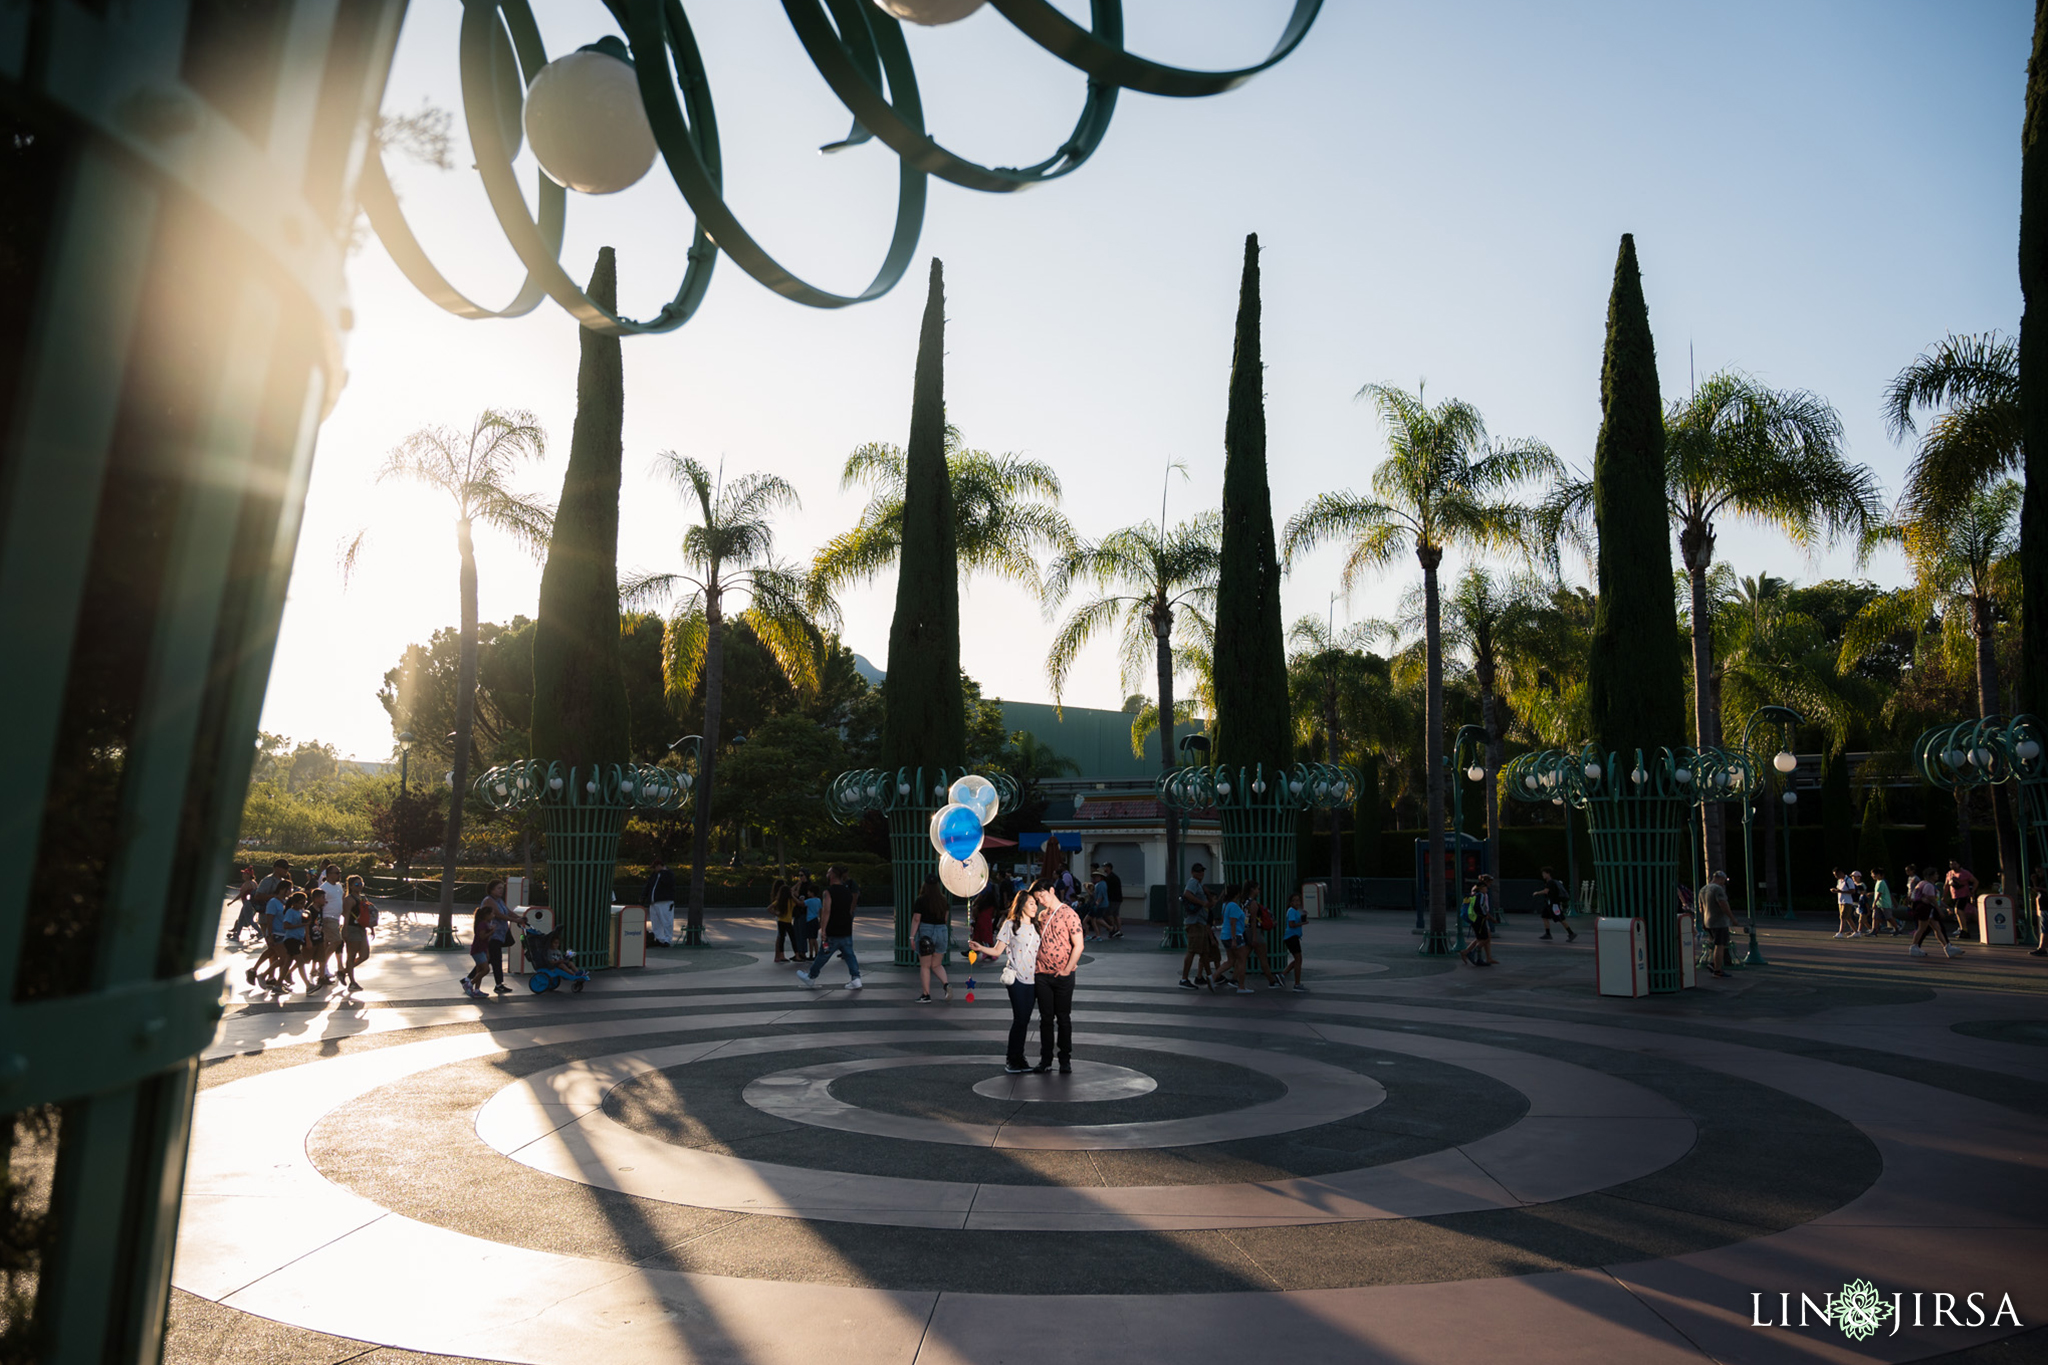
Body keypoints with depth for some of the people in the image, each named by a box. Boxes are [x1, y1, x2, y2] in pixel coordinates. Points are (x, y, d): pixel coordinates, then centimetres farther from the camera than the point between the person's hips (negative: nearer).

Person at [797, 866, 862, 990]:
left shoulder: (829, 891, -11)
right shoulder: (848, 891, 10)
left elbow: (827, 911, -21)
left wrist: (823, 930, -23)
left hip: (833, 933, -5)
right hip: (847, 932, 5)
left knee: (822, 956, 8)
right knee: (849, 955, 9)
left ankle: (810, 978, 24)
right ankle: (856, 978, -3)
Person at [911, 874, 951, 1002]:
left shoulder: (922, 900, -10)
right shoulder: (944, 900, 3)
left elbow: (916, 919, -12)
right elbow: (946, 918, 12)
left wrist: (912, 936, -9)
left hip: (925, 932, -4)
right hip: (942, 931, 4)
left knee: (925, 966, 6)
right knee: (937, 965, 15)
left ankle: (926, 995, 6)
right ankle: (946, 984, -9)